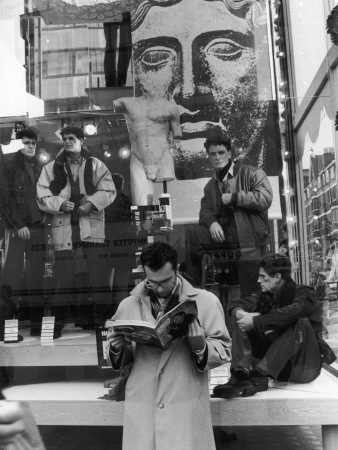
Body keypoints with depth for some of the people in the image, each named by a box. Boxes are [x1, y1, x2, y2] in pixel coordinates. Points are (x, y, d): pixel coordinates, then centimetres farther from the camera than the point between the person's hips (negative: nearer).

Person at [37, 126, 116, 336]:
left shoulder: (96, 165, 7)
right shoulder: (51, 167, 9)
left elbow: (108, 191, 1)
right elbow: (42, 196, 4)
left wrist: (91, 203, -13)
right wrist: (60, 203, -12)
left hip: (92, 226, 0)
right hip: (63, 227, 1)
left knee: (99, 275, -1)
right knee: (63, 277, 3)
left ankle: (103, 317, 13)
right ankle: (59, 321, 15)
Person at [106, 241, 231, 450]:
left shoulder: (206, 301, -2)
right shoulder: (128, 305, 6)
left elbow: (223, 350, 0)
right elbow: (121, 359, 14)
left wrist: (200, 346, -20)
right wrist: (116, 349, -8)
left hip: (187, 410, -2)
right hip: (141, 410, 2)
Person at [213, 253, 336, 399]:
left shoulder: (304, 293, -11)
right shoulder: (268, 296, 8)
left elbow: (292, 312, -32)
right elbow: (240, 304, 6)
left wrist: (255, 321, -30)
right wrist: (240, 313, -19)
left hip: (304, 366, -6)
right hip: (278, 360, 6)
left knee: (301, 322, -31)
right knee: (242, 326, -2)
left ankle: (259, 374, -39)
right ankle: (243, 370, -28)